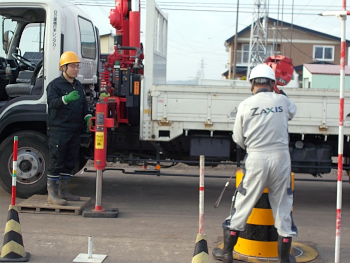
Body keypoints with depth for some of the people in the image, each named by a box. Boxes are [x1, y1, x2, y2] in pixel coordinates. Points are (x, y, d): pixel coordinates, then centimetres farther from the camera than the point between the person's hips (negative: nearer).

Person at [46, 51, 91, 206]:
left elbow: (83, 104, 21)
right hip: (59, 130, -7)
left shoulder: (78, 86, 17)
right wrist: (66, 98, -40)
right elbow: (52, 102, -22)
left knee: (70, 162, 12)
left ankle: (63, 191, 22)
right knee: (56, 162, -4)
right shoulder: (55, 84, -6)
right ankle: (52, 194, 1)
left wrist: (87, 116, 2)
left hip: (75, 131, 7)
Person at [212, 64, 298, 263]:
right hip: (281, 157, 1)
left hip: (256, 159, -1)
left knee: (243, 205, 7)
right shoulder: (283, 101, 1)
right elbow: (293, 110, 26)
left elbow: (239, 139, 3)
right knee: (283, 207, 9)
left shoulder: (246, 105, -3)